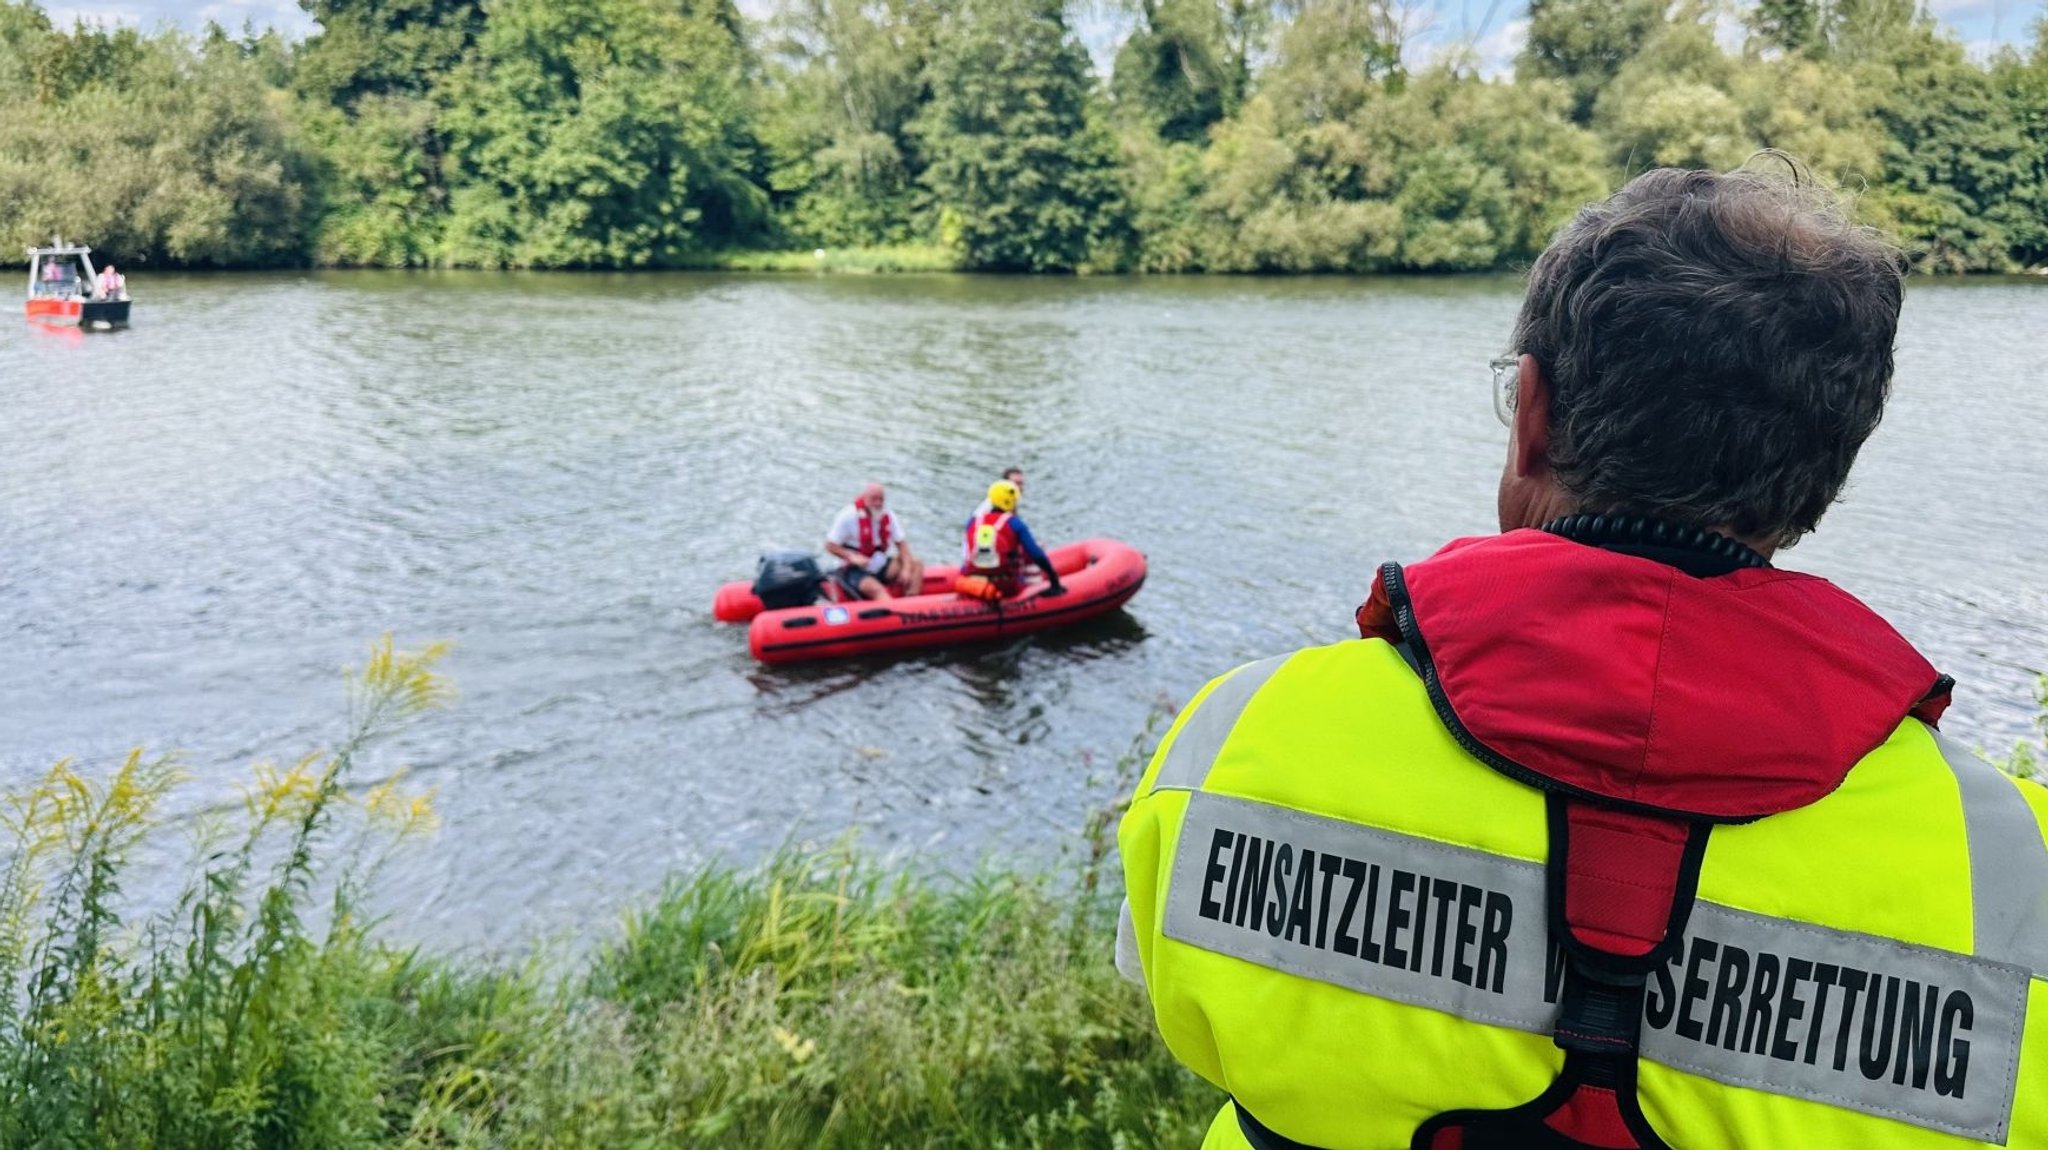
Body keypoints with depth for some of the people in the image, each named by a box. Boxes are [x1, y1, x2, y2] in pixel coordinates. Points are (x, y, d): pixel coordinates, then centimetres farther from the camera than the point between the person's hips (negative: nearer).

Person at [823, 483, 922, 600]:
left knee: (916, 564, -13)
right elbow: (830, 546, -10)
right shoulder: (848, 516, -13)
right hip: (856, 570, -6)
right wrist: (852, 556, -26)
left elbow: (901, 543, 3)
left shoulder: (888, 516, 2)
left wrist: (906, 568, -13)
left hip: (880, 566, 6)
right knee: (876, 589, -36)